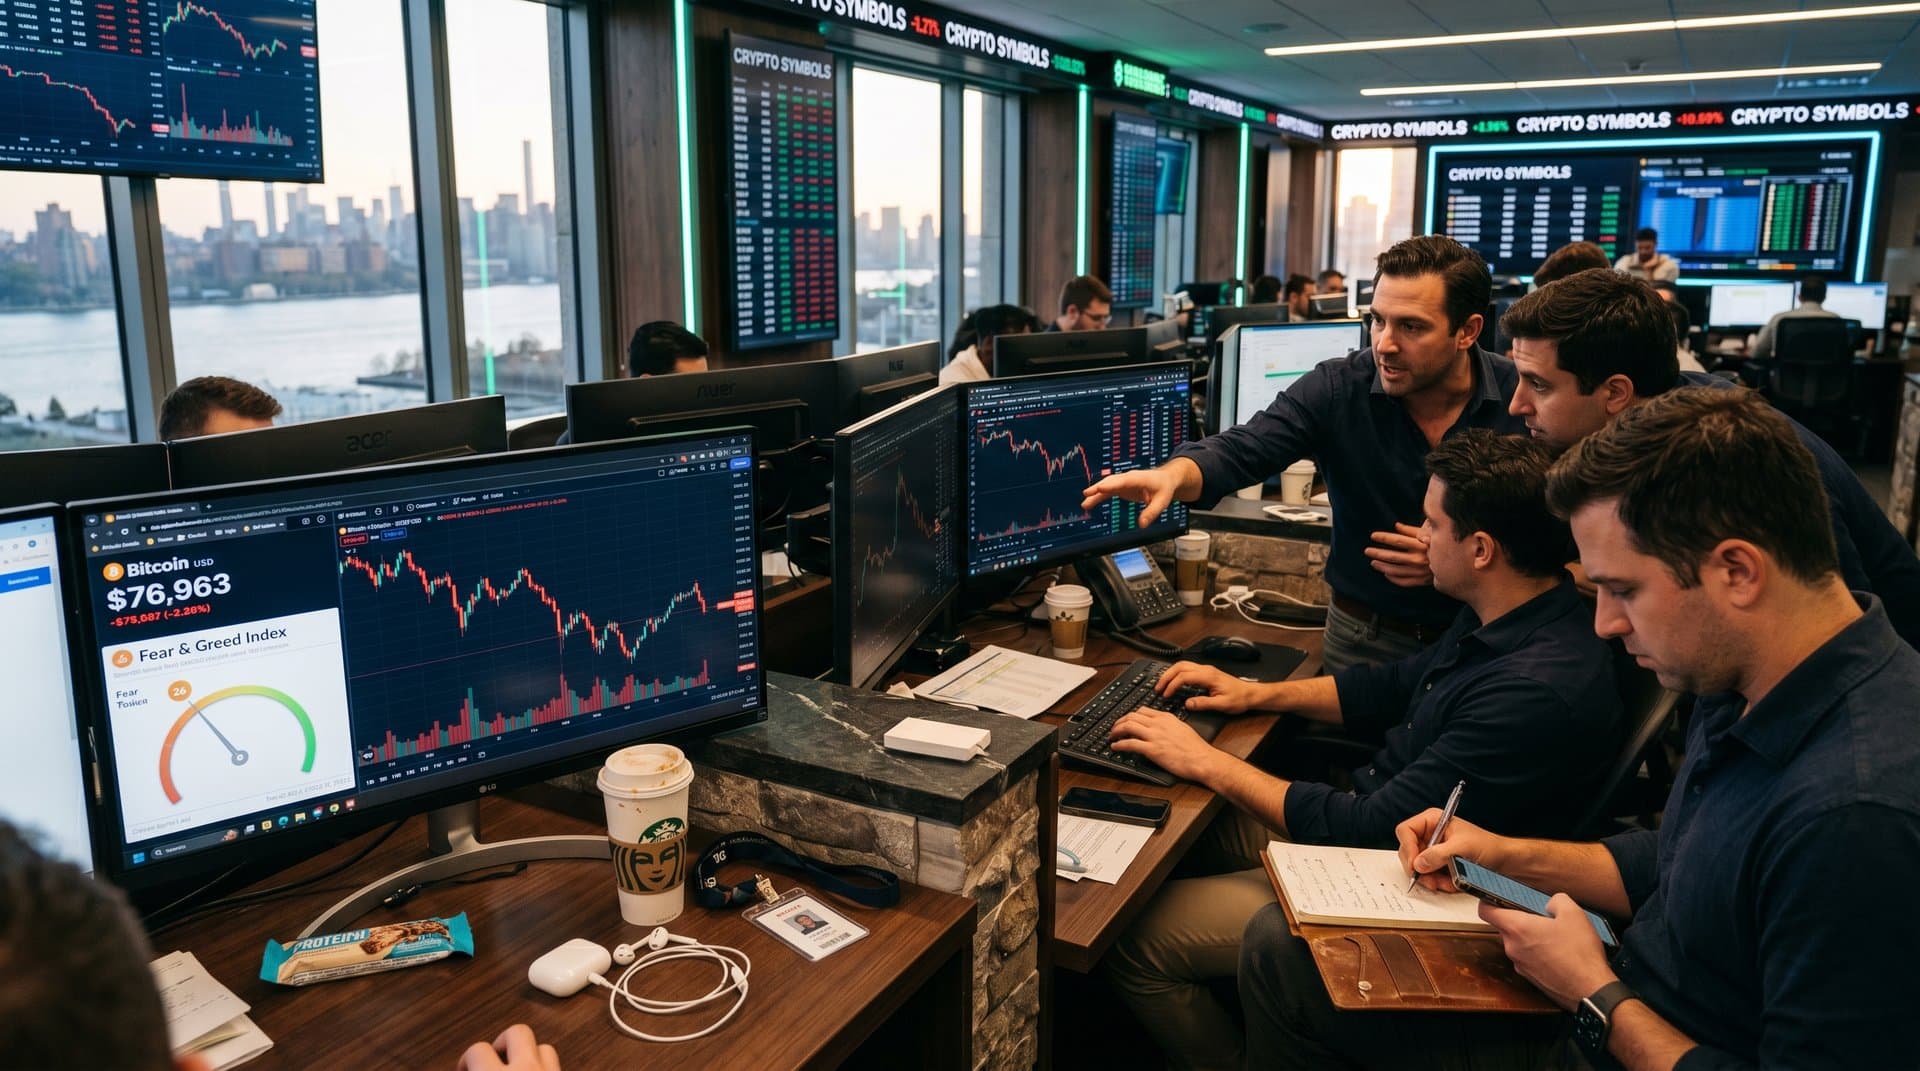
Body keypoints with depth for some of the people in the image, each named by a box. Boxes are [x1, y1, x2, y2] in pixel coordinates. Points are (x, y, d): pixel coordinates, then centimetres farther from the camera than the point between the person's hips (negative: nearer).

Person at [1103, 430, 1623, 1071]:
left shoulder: (1539, 692, -32)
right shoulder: (1502, 621, -2)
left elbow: (1371, 831, -29)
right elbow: (1394, 690, 16)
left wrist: (1207, 763, -21)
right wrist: (1254, 694, 7)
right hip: (1378, 824, 10)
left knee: (1134, 942, -11)